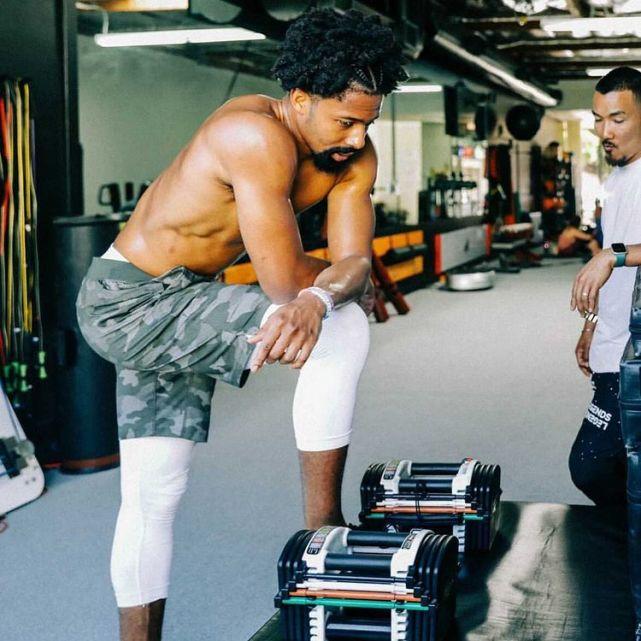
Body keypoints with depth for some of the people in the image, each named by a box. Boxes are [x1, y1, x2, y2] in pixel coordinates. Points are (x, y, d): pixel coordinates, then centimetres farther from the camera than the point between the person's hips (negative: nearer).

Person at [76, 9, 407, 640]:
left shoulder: (354, 156, -3)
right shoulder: (259, 137, -28)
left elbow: (355, 260, -12)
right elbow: (284, 280, -28)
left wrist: (316, 299, -35)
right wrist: (344, 283, -7)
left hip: (182, 305, 8)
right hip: (128, 302, -8)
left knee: (154, 494, 13)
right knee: (344, 330, -19)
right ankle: (321, 528, -9)